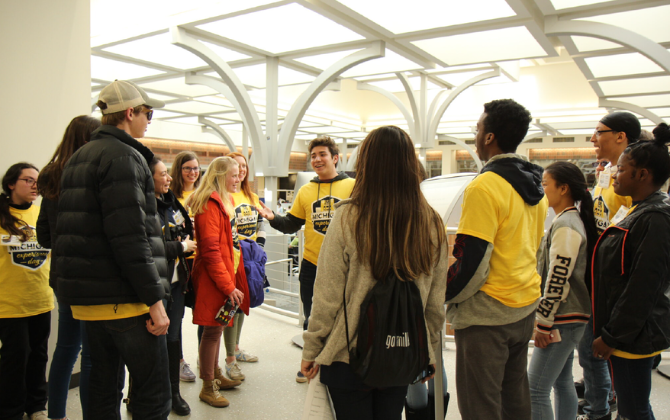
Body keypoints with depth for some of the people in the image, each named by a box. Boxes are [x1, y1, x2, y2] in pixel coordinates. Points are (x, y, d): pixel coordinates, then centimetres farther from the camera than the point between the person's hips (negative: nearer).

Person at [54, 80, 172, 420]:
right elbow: (130, 237, -22)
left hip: (87, 298, 10)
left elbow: (70, 232, 20)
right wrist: (154, 300, -19)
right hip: (124, 300, -9)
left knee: (103, 384, 17)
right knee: (153, 392, -2)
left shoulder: (77, 158, 17)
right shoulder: (122, 156, -13)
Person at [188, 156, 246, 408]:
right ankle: (208, 387, 15)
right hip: (214, 278, -10)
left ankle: (216, 375, 34)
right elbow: (210, 250, -21)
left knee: (216, 328, 19)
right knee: (213, 330, 1)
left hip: (224, 277, 10)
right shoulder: (210, 204, -16)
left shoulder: (223, 201, 15)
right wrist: (229, 286, -19)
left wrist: (232, 281, 15)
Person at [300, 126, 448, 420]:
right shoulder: (432, 224, -6)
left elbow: (327, 297, -13)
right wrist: (429, 351, 15)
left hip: (349, 355, -3)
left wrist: (311, 350, 0)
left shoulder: (348, 218, -17)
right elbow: (436, 304, 2)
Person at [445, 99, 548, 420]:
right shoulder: (535, 186, 10)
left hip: (487, 314, -9)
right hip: (525, 308, 9)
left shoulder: (485, 186, -19)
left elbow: (470, 259, -21)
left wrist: (444, 294, -6)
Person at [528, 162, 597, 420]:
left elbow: (557, 281, -21)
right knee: (562, 381, 19)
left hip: (562, 320, -10)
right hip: (568, 318, 10)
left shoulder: (565, 226, -18)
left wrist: (543, 324, -17)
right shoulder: (572, 219, 13)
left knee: (536, 390, -8)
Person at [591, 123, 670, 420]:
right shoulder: (640, 211, 11)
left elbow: (642, 287, -24)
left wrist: (612, 336, -20)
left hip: (634, 336, -10)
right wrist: (608, 331, 19)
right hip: (626, 332, 10)